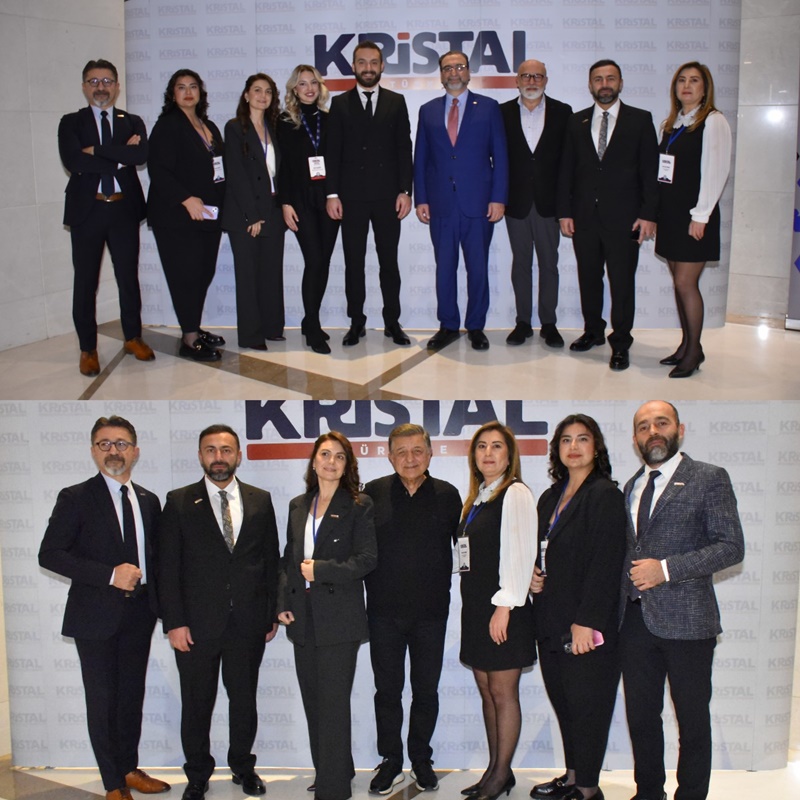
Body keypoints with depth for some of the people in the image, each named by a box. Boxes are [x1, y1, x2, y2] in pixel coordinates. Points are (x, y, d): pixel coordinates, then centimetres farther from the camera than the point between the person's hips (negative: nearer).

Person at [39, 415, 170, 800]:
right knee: (102, 699, 3)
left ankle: (130, 769, 30)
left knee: (132, 695, 14)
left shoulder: (149, 501, 9)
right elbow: (50, 554, -13)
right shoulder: (75, 498, -7)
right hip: (96, 615, -4)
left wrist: (160, 605, 4)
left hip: (139, 613, 5)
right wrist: (110, 575, -20)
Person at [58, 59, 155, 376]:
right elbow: (72, 160, -14)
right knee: (85, 281, 3)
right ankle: (88, 348, 13)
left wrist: (96, 151, -15)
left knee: (129, 276, 10)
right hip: (86, 209, -1)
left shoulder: (132, 122, 9)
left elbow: (141, 154, -12)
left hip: (124, 209, 1)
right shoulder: (71, 123, 4)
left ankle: (133, 337, 25)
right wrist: (120, 157, -13)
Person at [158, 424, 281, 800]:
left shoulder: (260, 501, 5)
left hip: (248, 624, 2)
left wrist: (273, 613, 4)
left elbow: (271, 561, 8)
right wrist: (174, 622, -8)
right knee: (197, 704, 10)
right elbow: (168, 568, -3)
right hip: (197, 624, -1)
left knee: (244, 699, 12)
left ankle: (243, 766, 31)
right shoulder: (179, 502, -1)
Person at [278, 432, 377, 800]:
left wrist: (320, 570, -15)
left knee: (333, 704, -4)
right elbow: (288, 559, 16)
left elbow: (367, 559, -9)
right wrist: (284, 603, 5)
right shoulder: (298, 506, 13)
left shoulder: (359, 506, -3)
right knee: (313, 701, 11)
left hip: (339, 615, -5)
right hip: (303, 616, 6)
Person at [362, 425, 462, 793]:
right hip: (384, 611, 0)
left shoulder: (447, 495, 1)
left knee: (426, 691, 10)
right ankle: (391, 761, 23)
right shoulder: (373, 493, -1)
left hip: (431, 611, 0)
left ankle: (421, 759, 27)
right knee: (387, 690, 9)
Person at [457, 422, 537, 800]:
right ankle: (495, 769, 22)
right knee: (486, 691, 13)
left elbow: (518, 553, -16)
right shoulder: (476, 498, 15)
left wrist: (504, 606, -19)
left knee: (503, 692, 1)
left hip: (503, 610, -8)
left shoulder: (515, 493, -9)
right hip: (475, 606, 8)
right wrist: (474, 608, 10)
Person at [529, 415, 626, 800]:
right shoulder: (550, 498, 15)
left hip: (586, 626, -7)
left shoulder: (605, 494, -9)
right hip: (551, 623, 8)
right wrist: (533, 574, 3)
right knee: (563, 703, 13)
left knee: (586, 706, 0)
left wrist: (586, 622, -20)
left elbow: (605, 563, -16)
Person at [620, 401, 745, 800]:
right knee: (641, 716, 13)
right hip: (635, 618, 6)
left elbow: (731, 546, -11)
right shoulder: (632, 486, 16)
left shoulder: (709, 478, -3)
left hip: (685, 618, -5)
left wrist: (666, 569, -18)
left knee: (692, 719, 5)